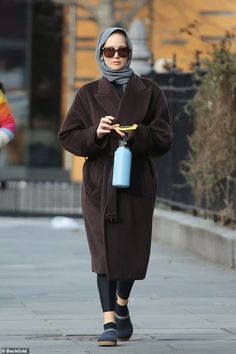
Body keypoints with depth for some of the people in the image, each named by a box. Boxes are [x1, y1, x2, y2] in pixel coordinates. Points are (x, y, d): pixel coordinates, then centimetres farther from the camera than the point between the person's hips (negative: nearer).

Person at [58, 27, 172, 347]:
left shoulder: (150, 93, 7)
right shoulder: (88, 95, 9)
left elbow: (163, 139, 2)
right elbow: (67, 137, 5)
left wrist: (137, 135, -17)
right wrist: (95, 134, -13)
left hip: (137, 184, 0)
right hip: (99, 184, 0)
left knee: (133, 248, 4)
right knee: (104, 249, -8)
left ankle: (122, 305, 32)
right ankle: (110, 321, -8)